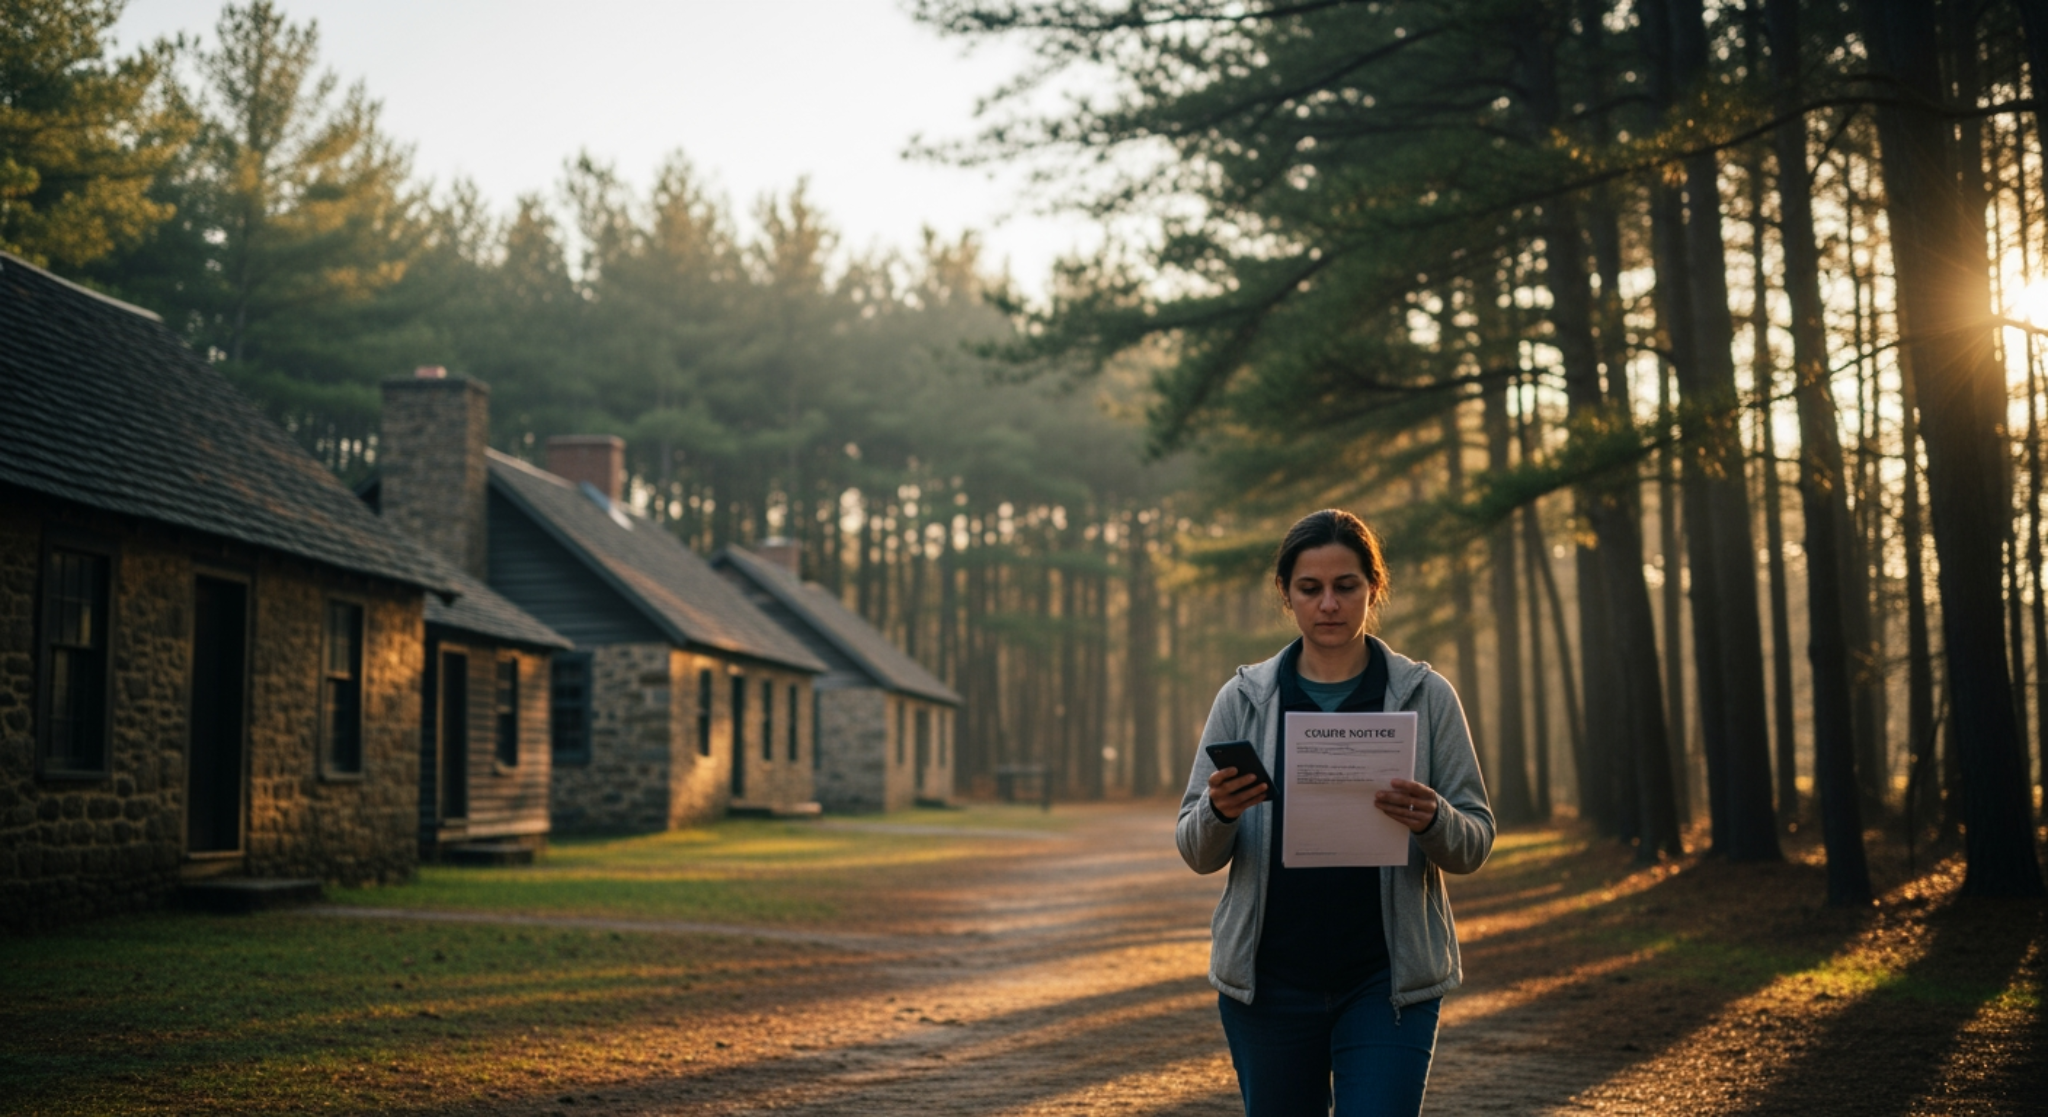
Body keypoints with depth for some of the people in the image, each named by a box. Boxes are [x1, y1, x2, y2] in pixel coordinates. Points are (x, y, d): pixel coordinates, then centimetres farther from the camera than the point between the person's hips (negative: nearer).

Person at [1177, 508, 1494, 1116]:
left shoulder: (1426, 696, 1)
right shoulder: (1243, 699, 4)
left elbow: (1476, 844, 2)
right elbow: (1196, 853, 4)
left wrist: (1430, 821, -21)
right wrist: (1219, 812, -19)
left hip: (1386, 980, -1)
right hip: (1270, 980, 2)